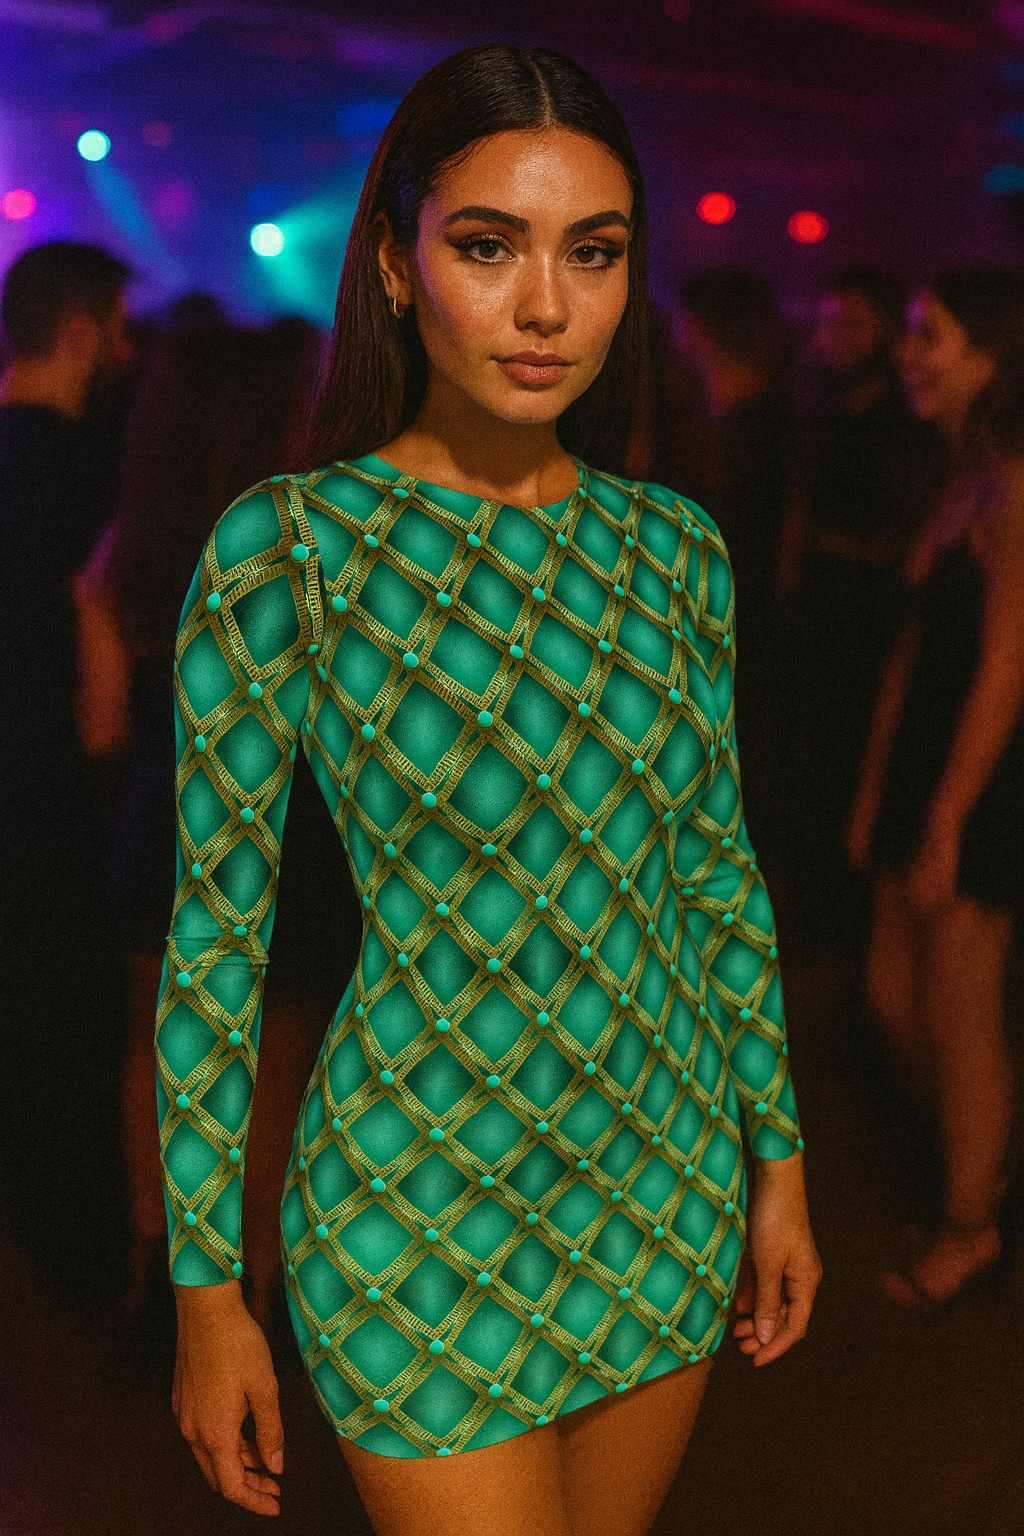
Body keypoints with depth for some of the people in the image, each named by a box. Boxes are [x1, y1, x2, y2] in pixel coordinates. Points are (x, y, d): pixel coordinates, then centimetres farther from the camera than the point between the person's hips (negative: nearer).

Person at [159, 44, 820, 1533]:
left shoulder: (673, 545, 1)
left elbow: (719, 866, 10)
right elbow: (214, 931, -10)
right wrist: (206, 1287, -7)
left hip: (667, 1182, 5)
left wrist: (779, 1157, 12)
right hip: (420, 1214, -5)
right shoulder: (289, 543, -13)